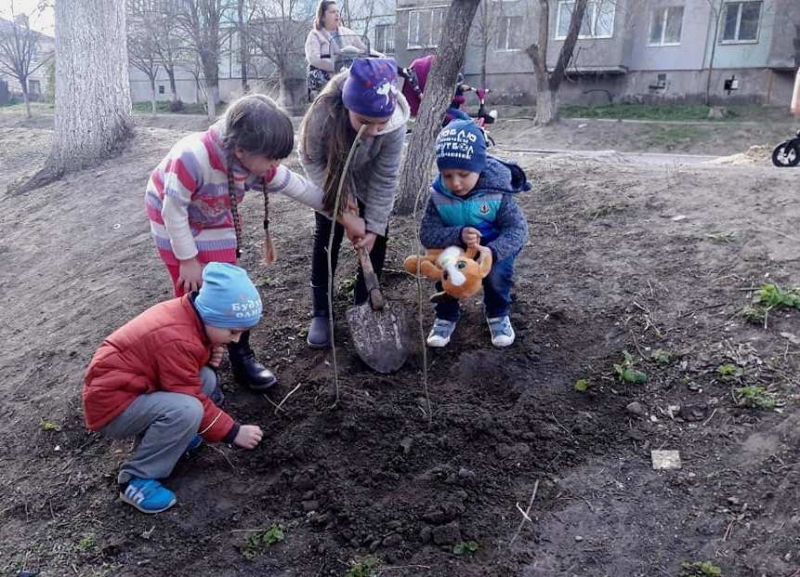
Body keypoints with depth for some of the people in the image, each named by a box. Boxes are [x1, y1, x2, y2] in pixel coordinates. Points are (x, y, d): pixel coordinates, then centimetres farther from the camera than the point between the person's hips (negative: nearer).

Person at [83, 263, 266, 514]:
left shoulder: (187, 313, -2)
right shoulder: (177, 341, -30)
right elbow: (191, 401, -24)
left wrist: (206, 356, -4)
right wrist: (233, 432, -17)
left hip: (128, 386, 9)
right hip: (112, 404, -9)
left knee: (206, 379, -3)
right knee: (185, 410, -32)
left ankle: (163, 433, 8)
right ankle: (136, 480, -14)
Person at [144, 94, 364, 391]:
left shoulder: (258, 164, -22)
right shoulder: (192, 158, -40)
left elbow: (300, 188, -11)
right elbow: (174, 211, -28)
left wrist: (345, 216, -6)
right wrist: (188, 260, -20)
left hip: (214, 224, 4)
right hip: (173, 222, -4)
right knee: (192, 292, -3)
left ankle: (241, 356, 15)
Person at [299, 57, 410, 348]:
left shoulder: (395, 124, -37)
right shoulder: (324, 112, -41)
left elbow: (385, 179, -26)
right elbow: (310, 159, -22)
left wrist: (374, 227, -25)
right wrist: (340, 193, -29)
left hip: (368, 180, 1)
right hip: (330, 178, -1)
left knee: (376, 239, -1)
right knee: (327, 236, -3)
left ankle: (364, 306, 19)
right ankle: (320, 313, 10)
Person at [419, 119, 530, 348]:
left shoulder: (496, 192, -27)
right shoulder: (439, 196, -22)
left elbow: (517, 228, -28)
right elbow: (427, 234, -25)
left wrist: (492, 251, -46)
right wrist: (458, 235, -44)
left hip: (493, 246, -1)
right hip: (454, 248, 2)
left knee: (497, 272, -27)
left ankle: (497, 314, 4)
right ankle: (446, 316, 4)